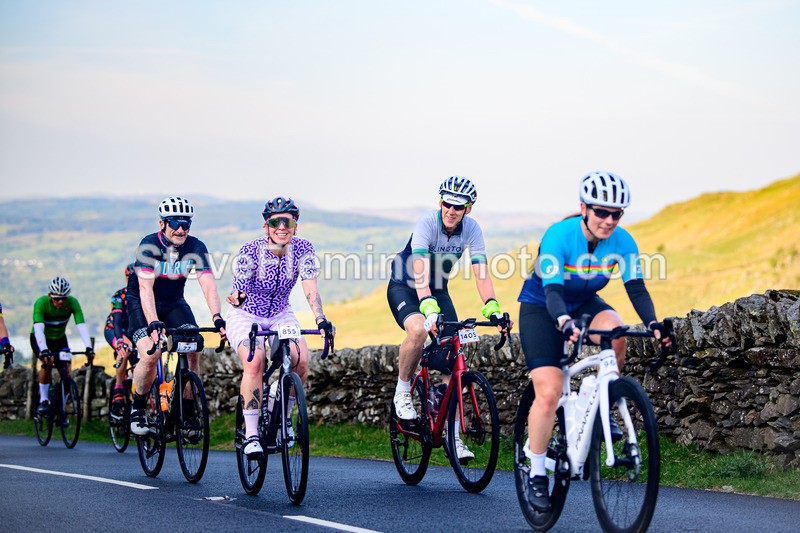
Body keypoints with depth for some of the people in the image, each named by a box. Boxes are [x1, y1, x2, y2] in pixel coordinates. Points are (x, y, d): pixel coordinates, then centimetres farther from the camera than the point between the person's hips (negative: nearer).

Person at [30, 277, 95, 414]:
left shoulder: (72, 302, -24)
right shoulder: (41, 303, -30)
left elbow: (81, 325, -32)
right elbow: (38, 328, -41)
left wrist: (89, 348, -46)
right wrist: (44, 350, -55)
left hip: (59, 339, 3)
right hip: (40, 339, -3)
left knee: (67, 374, -9)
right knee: (48, 361, -31)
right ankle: (43, 400, -17)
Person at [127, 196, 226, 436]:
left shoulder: (196, 247, -16)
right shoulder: (149, 245, -24)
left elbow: (208, 284, -25)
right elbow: (146, 287, -35)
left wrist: (217, 317, -41)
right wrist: (153, 323, -49)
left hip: (174, 302, 3)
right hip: (141, 303, -3)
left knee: (193, 350, -18)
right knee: (151, 354, -25)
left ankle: (187, 411, -3)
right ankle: (137, 407, -1)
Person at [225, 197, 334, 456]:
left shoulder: (303, 249, -15)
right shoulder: (250, 251, -22)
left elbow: (310, 287, -24)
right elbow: (239, 290, -30)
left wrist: (321, 319, -41)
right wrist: (237, 298, -55)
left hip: (280, 315, 3)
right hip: (245, 316, -3)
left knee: (301, 359, -23)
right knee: (255, 361, -30)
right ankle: (251, 434, -22)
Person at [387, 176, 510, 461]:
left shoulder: (471, 229, -15)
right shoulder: (426, 225, -27)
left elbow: (481, 273, -19)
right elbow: (419, 270, -40)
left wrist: (493, 309, -35)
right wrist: (429, 309, -54)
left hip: (438, 290, 4)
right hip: (404, 288, -4)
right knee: (418, 330, -36)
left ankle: (453, 435, -2)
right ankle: (402, 392, -11)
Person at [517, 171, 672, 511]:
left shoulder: (622, 241, -16)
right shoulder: (559, 236, -29)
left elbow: (636, 288, -21)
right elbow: (552, 290, -37)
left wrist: (652, 323, -40)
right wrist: (565, 323, -56)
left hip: (584, 304, 4)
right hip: (540, 308, -4)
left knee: (614, 331, -32)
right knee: (549, 393, -16)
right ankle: (536, 475, 0)